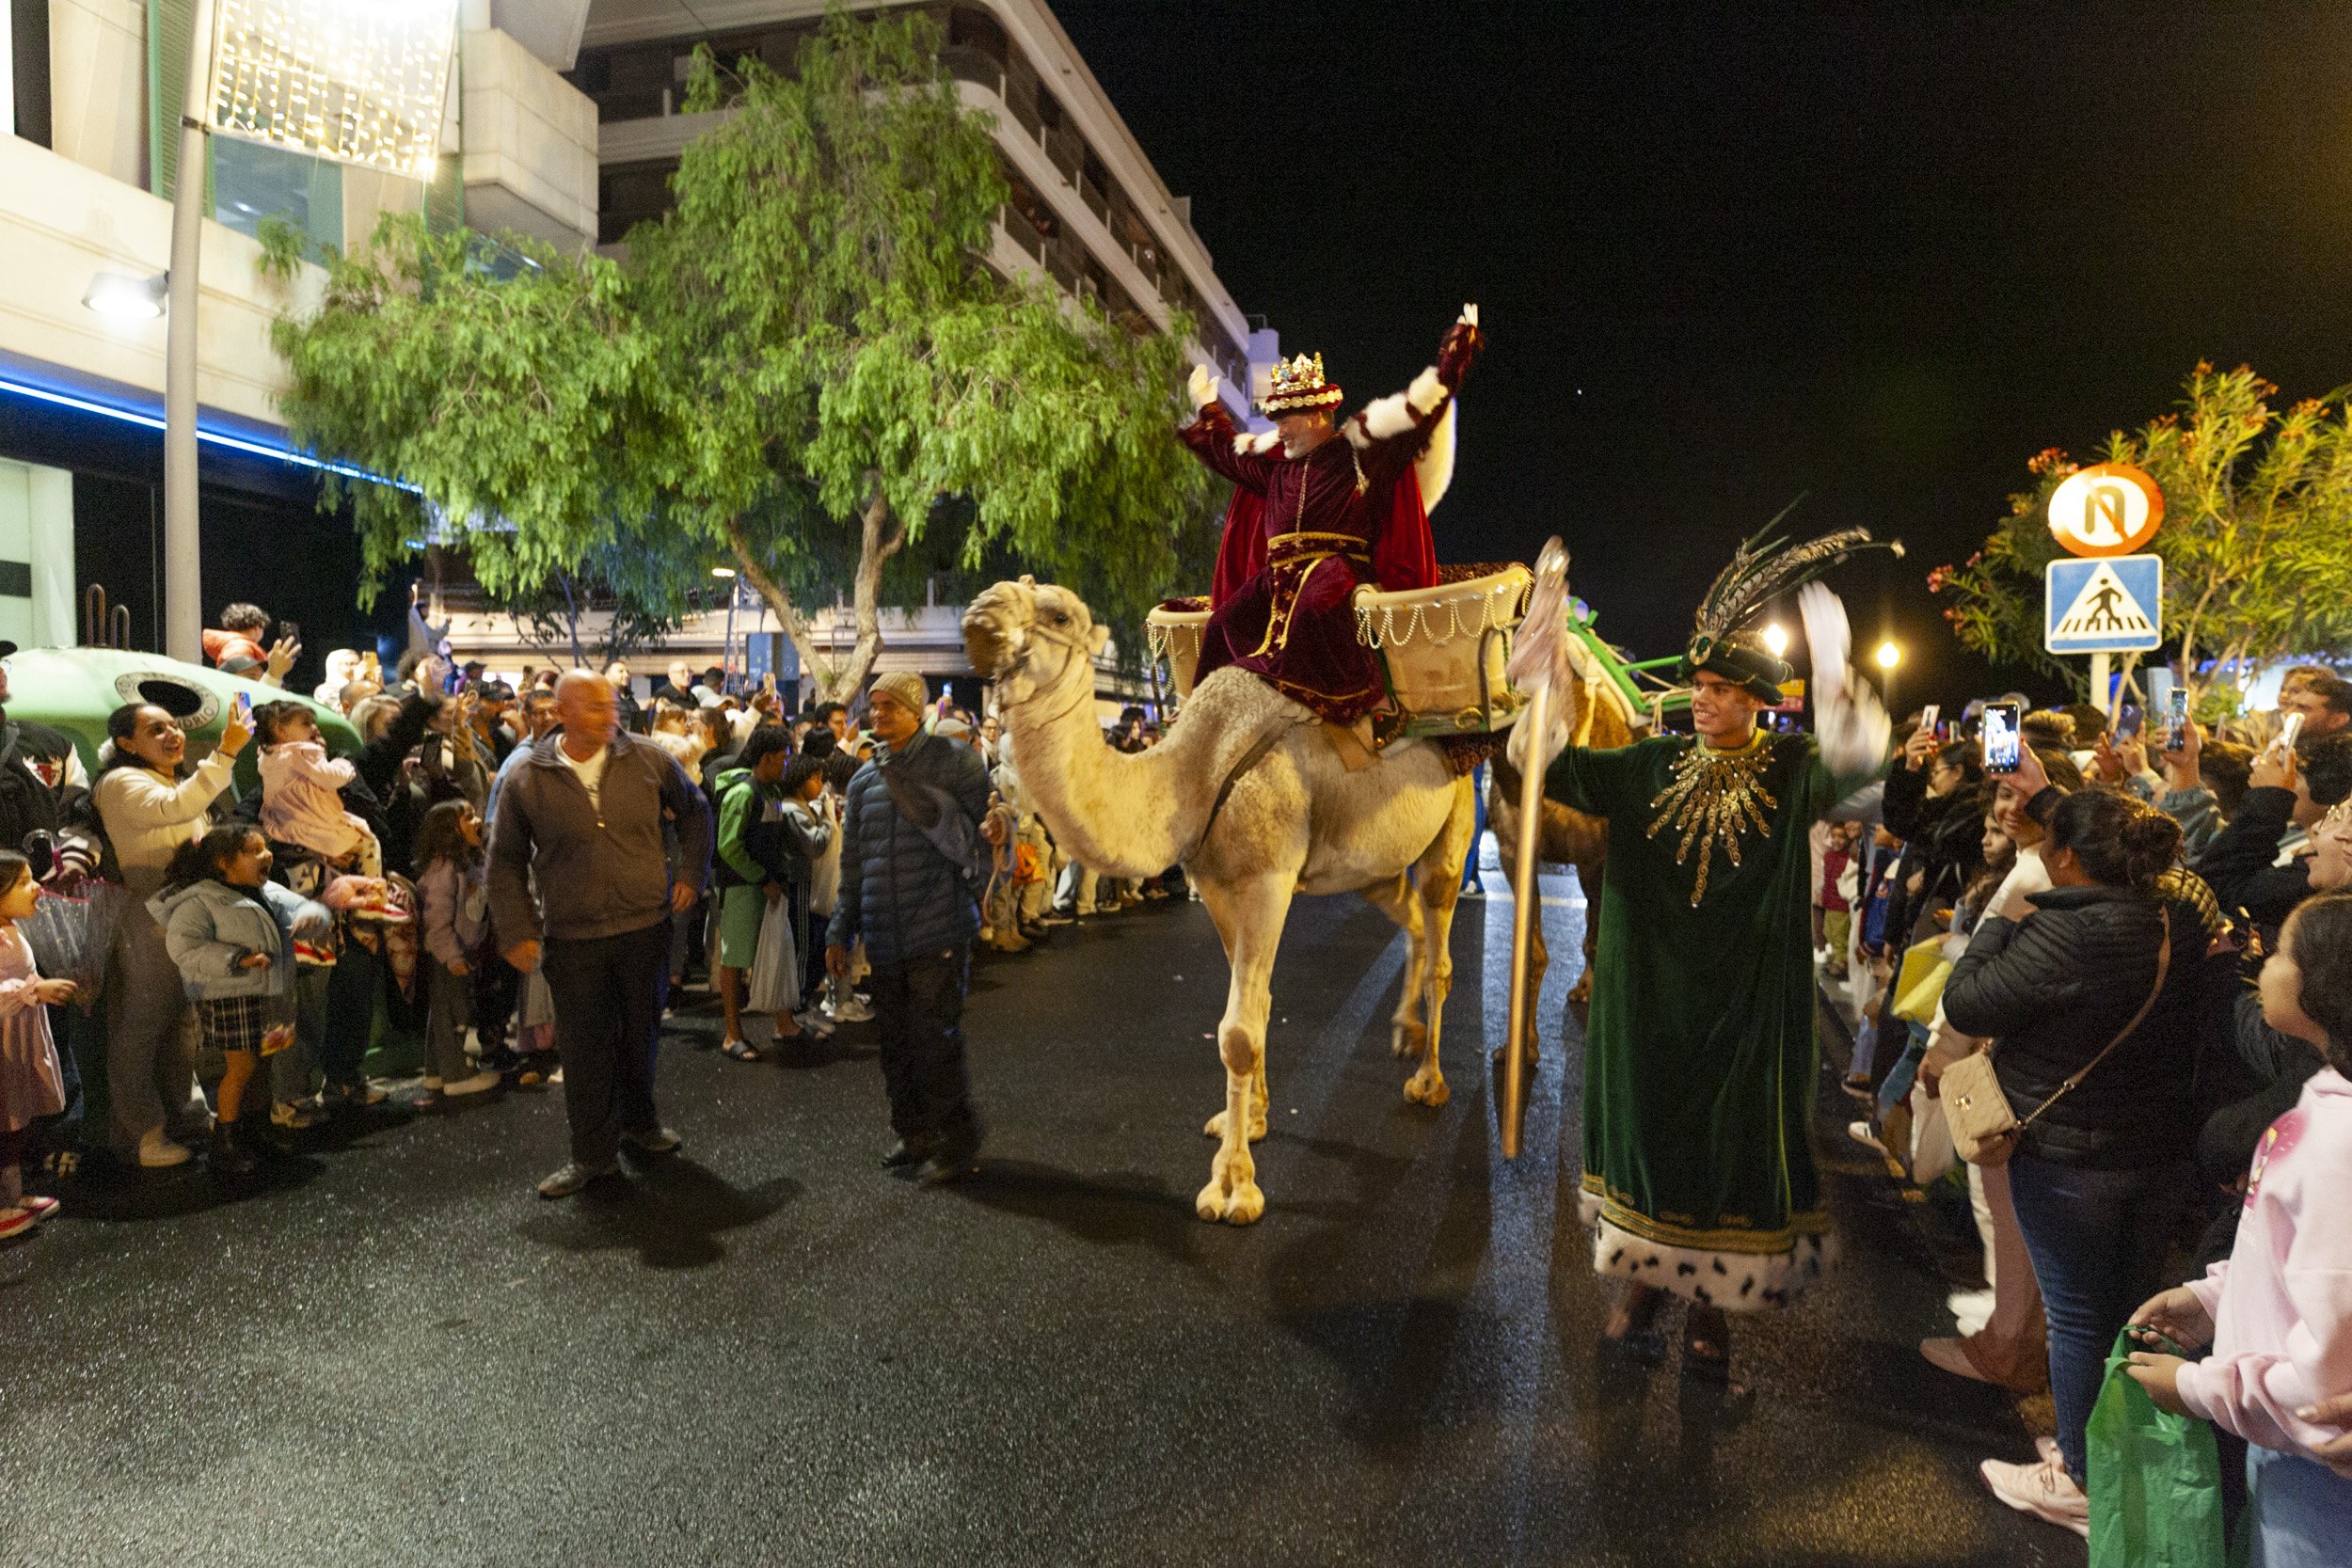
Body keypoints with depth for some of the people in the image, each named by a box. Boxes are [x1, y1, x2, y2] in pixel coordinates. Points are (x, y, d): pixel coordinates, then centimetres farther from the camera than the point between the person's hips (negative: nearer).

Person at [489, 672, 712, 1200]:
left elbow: (694, 811, 12)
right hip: (573, 938, -1)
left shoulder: (648, 760, -3)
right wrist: (517, 931, 0)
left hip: (646, 926, 1)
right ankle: (593, 1152, 19)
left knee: (640, 1033, 15)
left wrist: (691, 874, 5)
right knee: (584, 1046, 4)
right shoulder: (527, 781, -4)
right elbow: (505, 861, 5)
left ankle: (639, 1123, 37)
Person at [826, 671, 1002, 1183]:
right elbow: (852, 863, 18)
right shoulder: (864, 780, 13)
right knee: (896, 1042, 10)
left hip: (939, 930, -5)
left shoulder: (955, 762, -2)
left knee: (936, 1041, -4)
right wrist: (840, 932, 17)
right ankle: (913, 1132, 26)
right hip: (883, 938, 5)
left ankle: (956, 1140, 12)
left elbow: (981, 835, -5)